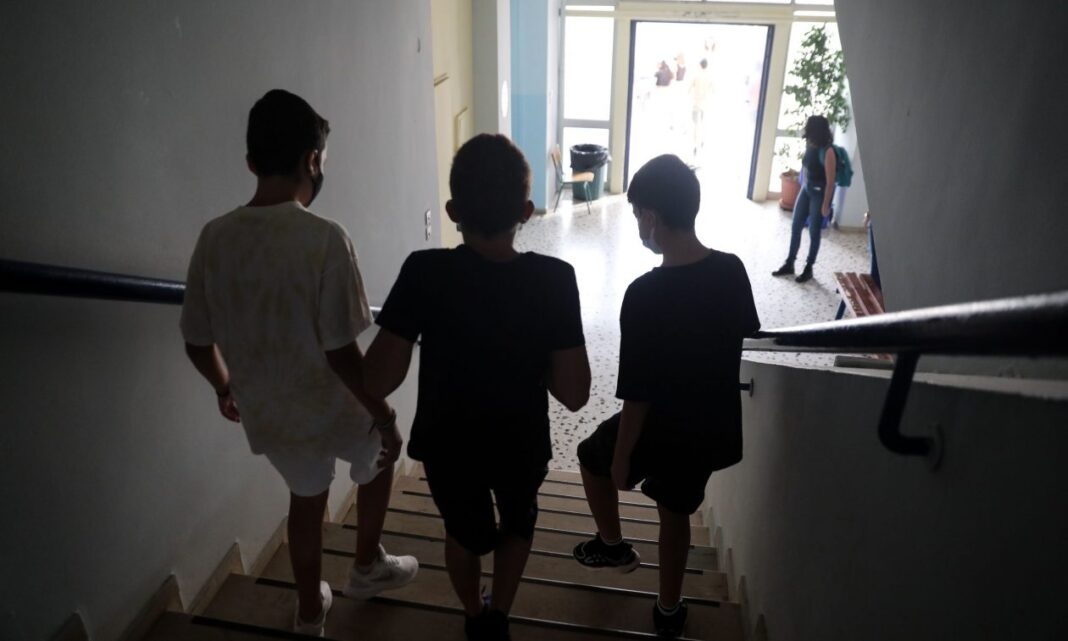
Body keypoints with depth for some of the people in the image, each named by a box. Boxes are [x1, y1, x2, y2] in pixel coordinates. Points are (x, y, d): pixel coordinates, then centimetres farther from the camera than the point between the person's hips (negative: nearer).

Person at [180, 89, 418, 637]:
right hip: (332, 409, -4)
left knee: (306, 497, 29)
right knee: (380, 456, 29)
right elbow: (341, 352, -25)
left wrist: (225, 387, 20)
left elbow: (197, 343, 1)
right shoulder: (324, 238, -25)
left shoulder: (213, 238, -7)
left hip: (265, 415, 5)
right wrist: (384, 416, -10)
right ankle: (367, 567, 44)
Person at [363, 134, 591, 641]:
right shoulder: (554, 279, -21)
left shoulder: (424, 273, -23)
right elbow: (574, 394, -19)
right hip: (521, 445, 0)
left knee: (465, 532, 30)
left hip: (445, 444, 1)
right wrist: (531, 355, -3)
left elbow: (378, 381, -22)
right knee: (518, 522, 34)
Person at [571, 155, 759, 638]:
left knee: (594, 456, 26)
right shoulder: (732, 270, -9)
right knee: (676, 512, 27)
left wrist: (621, 455, -9)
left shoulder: (645, 294, -28)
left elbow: (637, 393, -23)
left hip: (662, 430, -5)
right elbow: (744, 337, 7)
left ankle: (613, 544, 41)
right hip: (715, 429, 6)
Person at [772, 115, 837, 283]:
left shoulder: (827, 151, -22)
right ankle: (789, 264, 22)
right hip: (806, 189, 7)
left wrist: (826, 205, -18)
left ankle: (808, 269, 18)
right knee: (795, 227, 10)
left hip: (820, 193, -7)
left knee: (814, 232, 4)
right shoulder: (810, 146, 0)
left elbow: (830, 181, -19)